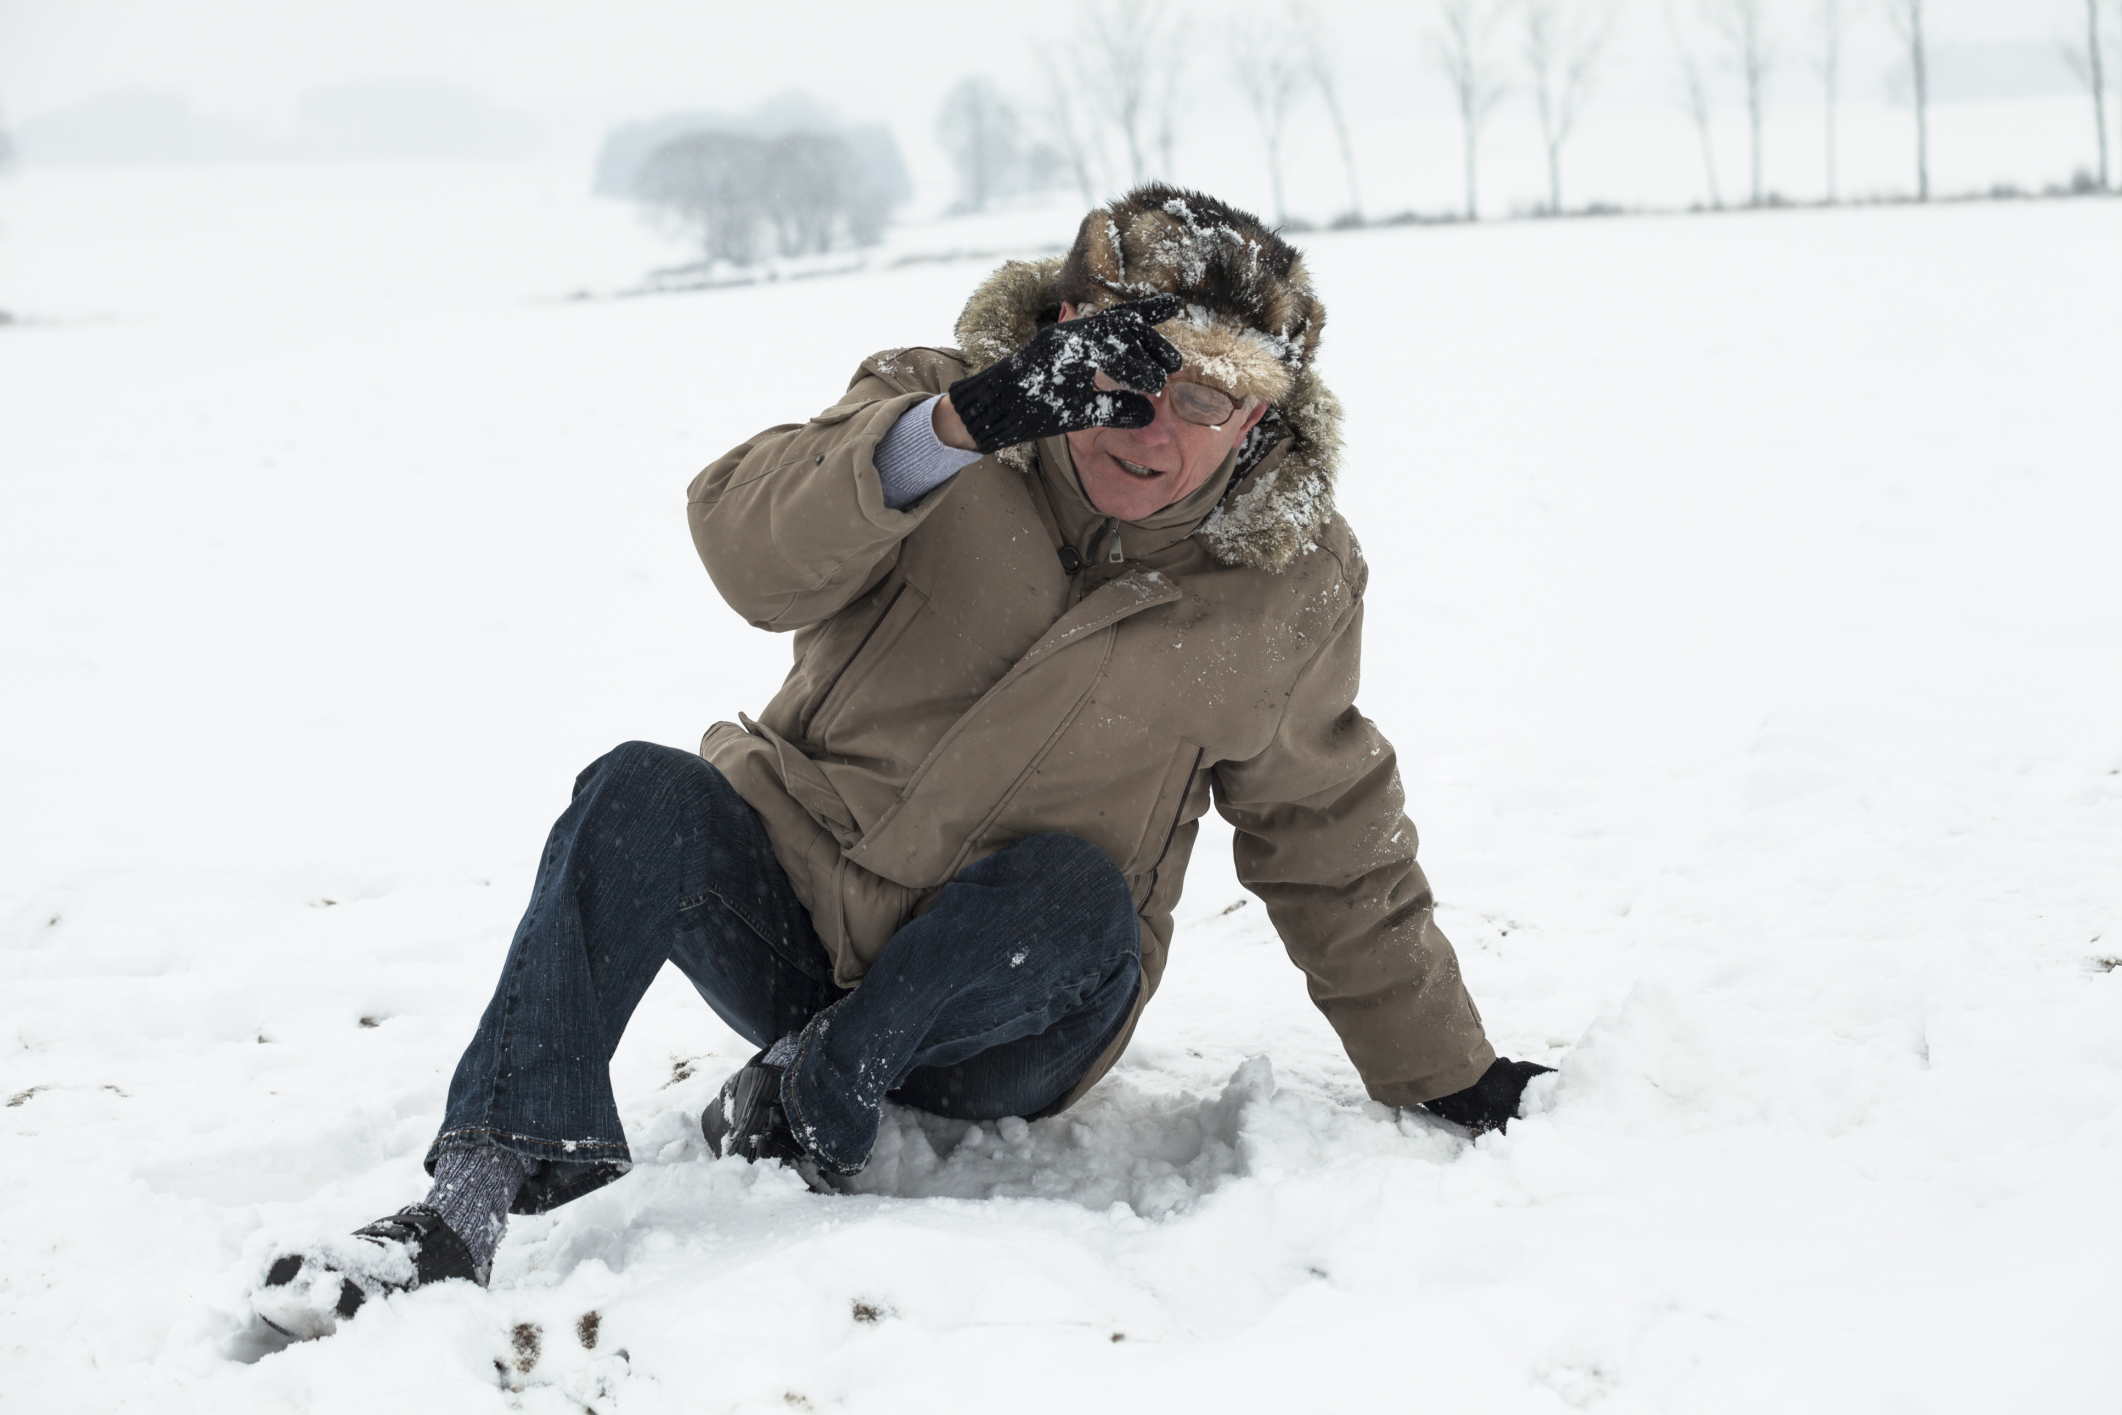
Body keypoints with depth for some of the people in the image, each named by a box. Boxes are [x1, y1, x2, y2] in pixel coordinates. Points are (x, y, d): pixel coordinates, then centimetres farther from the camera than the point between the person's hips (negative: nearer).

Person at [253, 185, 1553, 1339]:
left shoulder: (1285, 591, -4)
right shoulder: (939, 412, -9)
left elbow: (1334, 847, 8)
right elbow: (753, 547, -29)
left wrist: (1446, 1076, 10)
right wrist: (968, 420, -44)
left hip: (999, 1007, 0)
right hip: (790, 909, 0)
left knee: (1076, 892, -32)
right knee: (643, 797, -28)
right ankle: (478, 1196, -34)